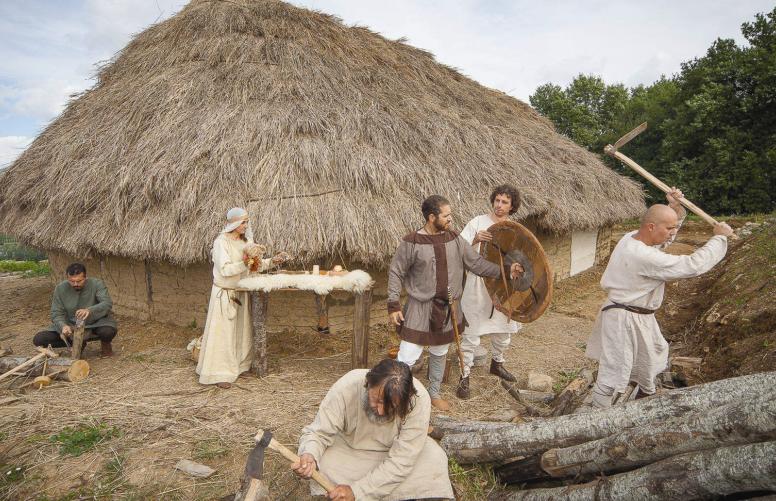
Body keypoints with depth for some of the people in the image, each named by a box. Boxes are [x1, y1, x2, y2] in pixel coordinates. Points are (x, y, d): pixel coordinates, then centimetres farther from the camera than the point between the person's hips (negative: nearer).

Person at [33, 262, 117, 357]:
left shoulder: (97, 284, -16)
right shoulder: (60, 288, -8)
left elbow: (107, 303, -28)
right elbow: (56, 314, -8)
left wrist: (90, 310, -48)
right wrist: (63, 326, -30)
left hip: (95, 324, -3)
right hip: (71, 326, 4)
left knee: (108, 331, -37)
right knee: (38, 340, -12)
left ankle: (105, 343, 3)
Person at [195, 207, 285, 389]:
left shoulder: (246, 241, 5)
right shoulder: (221, 242, -15)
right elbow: (225, 270, -23)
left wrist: (271, 261, -2)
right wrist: (243, 263, -32)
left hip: (241, 292, 7)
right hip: (224, 293, -7)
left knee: (241, 330, 14)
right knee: (222, 332, -5)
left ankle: (239, 365, 28)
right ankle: (219, 373, 0)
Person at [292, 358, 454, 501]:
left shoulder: (419, 400, -34)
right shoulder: (345, 388, -34)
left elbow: (402, 462, -32)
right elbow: (318, 432, -24)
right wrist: (309, 455, -47)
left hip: (397, 448, 0)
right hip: (350, 447, 1)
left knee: (435, 460, -27)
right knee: (322, 462, -28)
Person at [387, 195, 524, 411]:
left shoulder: (454, 239, 0)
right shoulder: (412, 242, -13)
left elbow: (477, 263, 4)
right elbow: (396, 273, -7)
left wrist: (506, 269, -5)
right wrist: (393, 305, -11)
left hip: (447, 308, 5)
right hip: (420, 308, -5)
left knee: (439, 354, 19)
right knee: (407, 357, -5)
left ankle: (434, 393, 39)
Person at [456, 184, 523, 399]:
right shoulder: (478, 223, -8)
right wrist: (475, 240, -31)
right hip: (478, 285, -5)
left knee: (503, 329, 20)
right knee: (472, 333, -2)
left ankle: (497, 364, 44)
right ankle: (464, 377, 10)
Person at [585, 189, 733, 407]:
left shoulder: (632, 237, -3)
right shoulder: (644, 257, -32)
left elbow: (667, 235, 16)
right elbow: (693, 265, -28)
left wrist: (675, 207, -2)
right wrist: (719, 237, -14)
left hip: (641, 316, 11)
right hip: (624, 320, -11)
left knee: (652, 356, 32)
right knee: (613, 374, -4)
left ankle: (646, 395, 56)